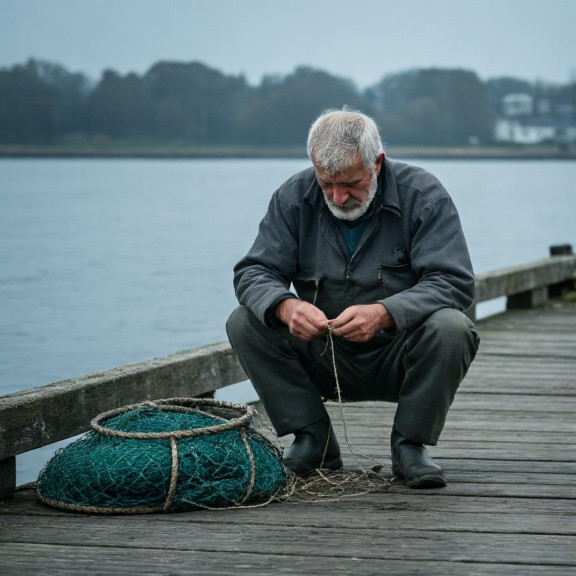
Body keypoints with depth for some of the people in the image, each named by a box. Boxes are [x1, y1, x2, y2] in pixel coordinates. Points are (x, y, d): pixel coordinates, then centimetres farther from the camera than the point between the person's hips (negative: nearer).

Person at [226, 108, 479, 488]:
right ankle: (314, 442, -7)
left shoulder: (423, 196, -12)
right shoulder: (294, 197, -3)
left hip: (400, 360, -2)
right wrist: (285, 306, -31)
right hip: (324, 360, 3)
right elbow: (254, 272, -6)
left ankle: (410, 445, -10)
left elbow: (454, 281, -20)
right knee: (245, 323, -17)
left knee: (450, 328, -33)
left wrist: (383, 313, -37)